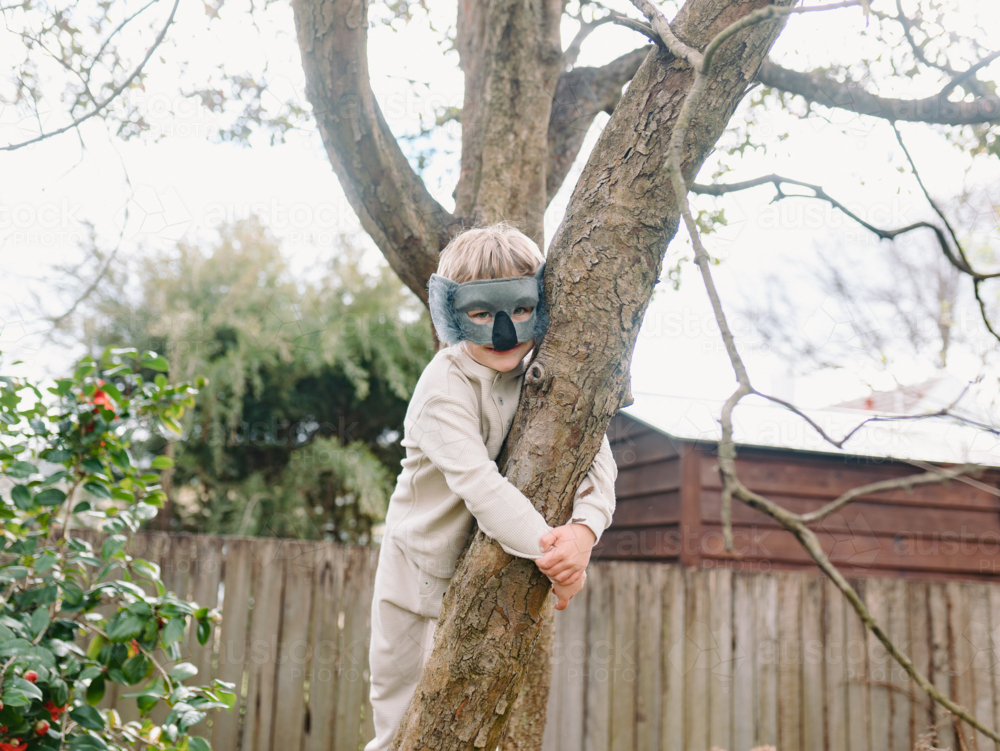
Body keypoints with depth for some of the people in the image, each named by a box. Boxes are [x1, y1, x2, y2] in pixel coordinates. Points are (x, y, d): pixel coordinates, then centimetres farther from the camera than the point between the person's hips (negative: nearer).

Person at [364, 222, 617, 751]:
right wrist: (544, 545, -45)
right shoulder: (445, 385, -25)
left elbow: (596, 460, -17)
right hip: (424, 564, -3)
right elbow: (476, 480, -36)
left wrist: (584, 530, -36)